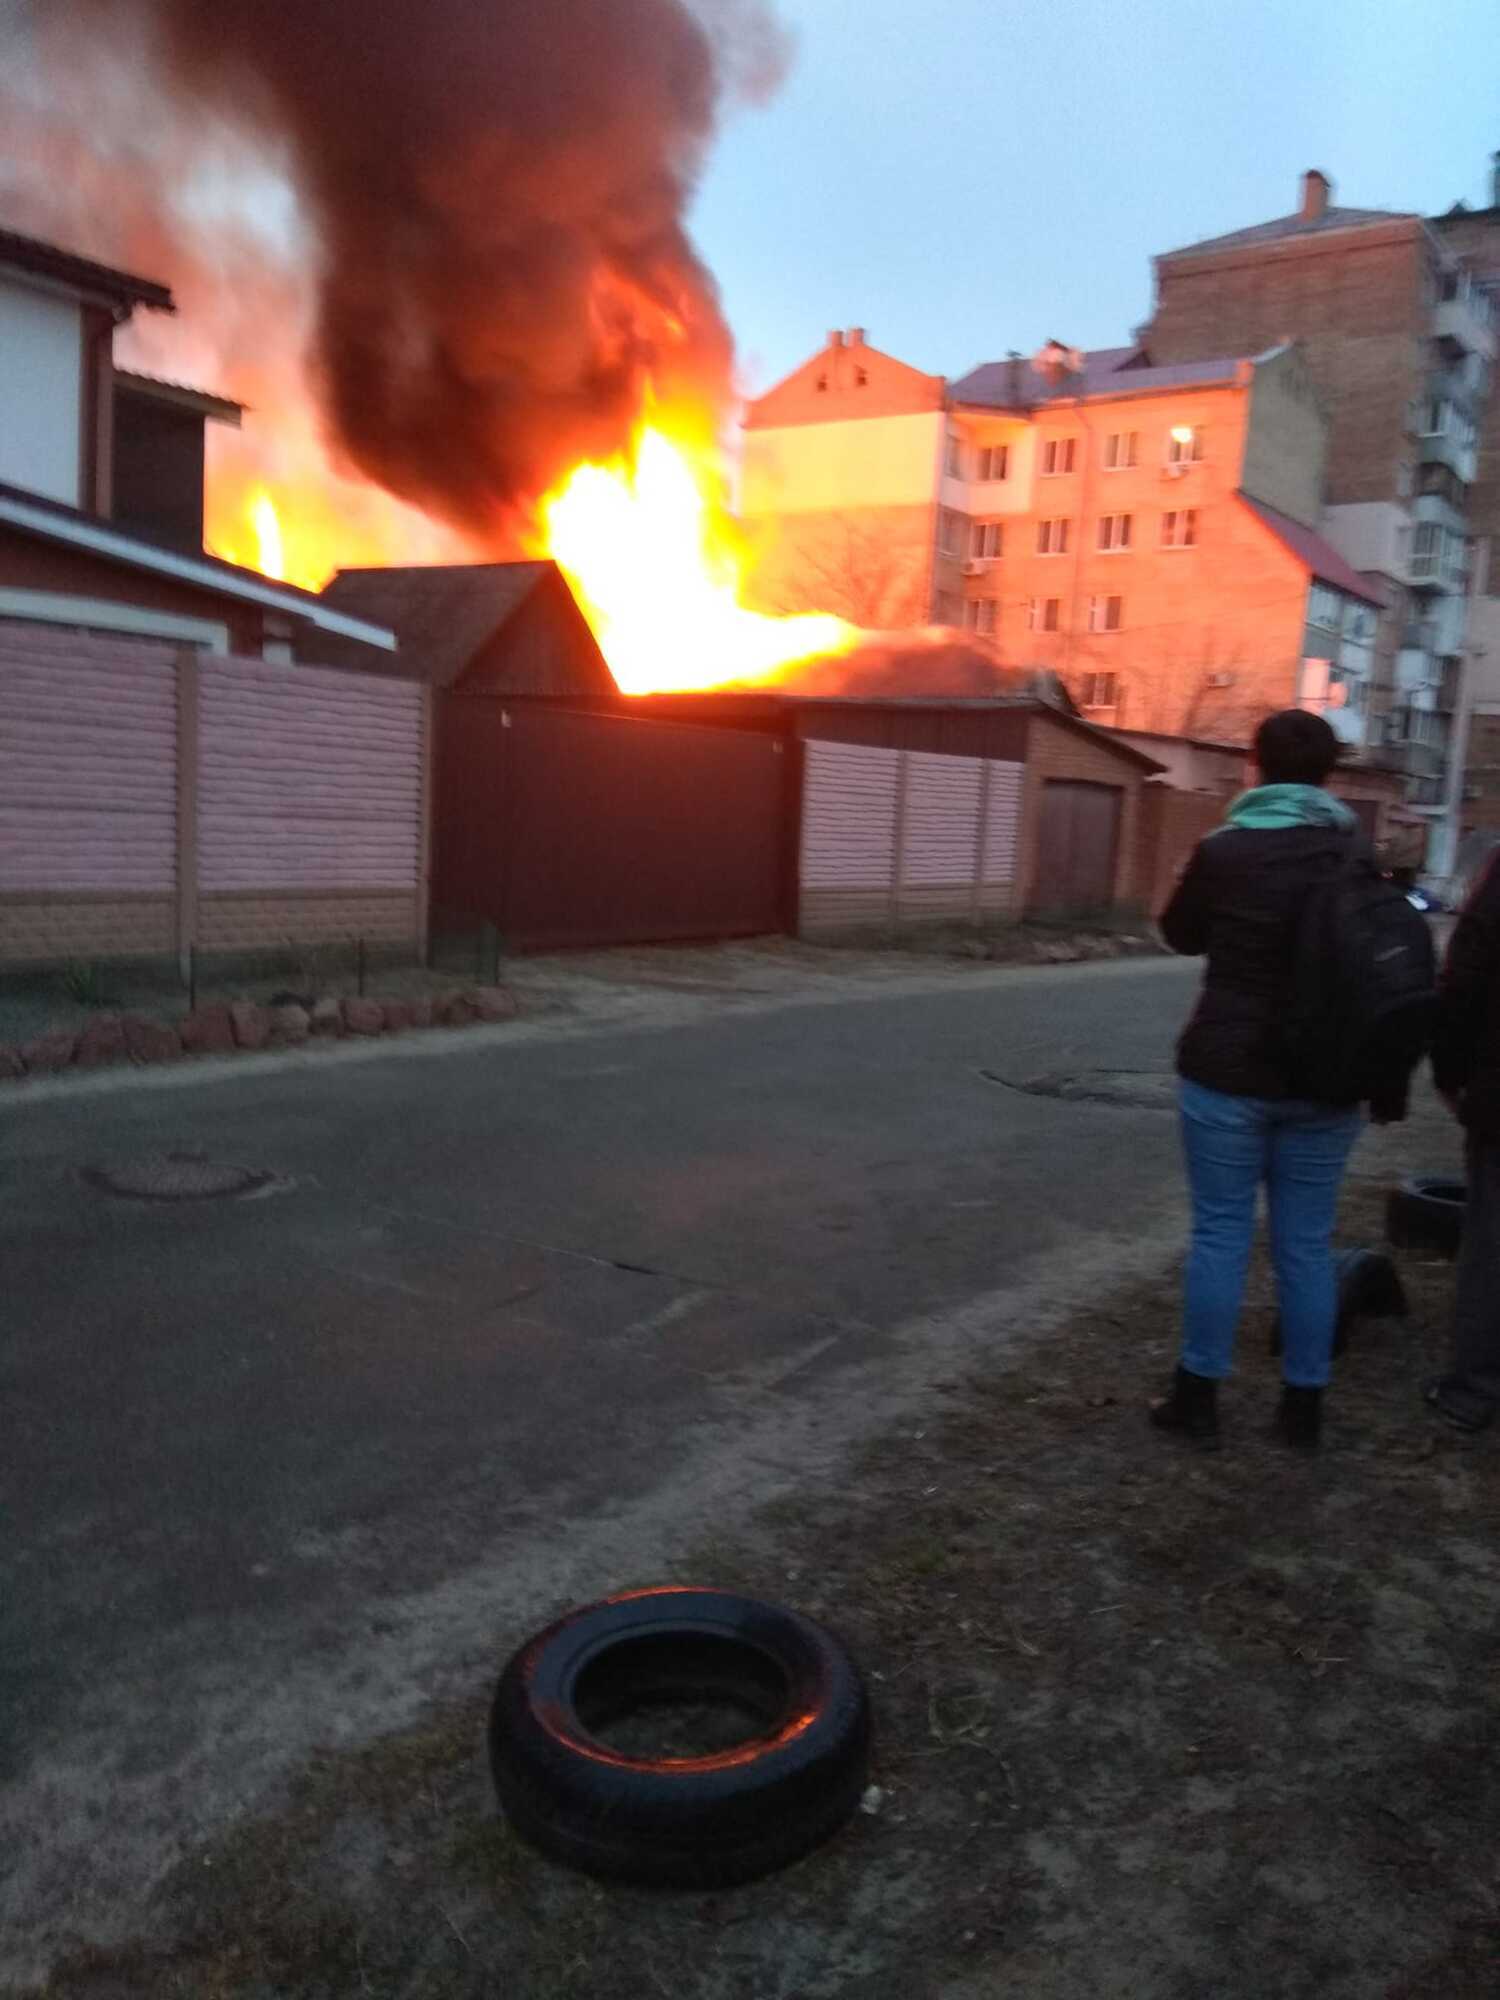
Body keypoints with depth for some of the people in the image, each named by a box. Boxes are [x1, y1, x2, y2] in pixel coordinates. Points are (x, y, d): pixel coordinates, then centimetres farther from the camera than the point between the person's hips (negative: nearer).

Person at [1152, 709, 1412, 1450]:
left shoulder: (1224, 849, -9)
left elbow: (1181, 936, 7)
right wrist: (1390, 1083, 10)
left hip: (1229, 1070, -3)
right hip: (1323, 1081, 3)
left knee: (1220, 1233, 5)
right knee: (1307, 1242, 11)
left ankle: (1198, 1397, 14)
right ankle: (1304, 1404, 20)